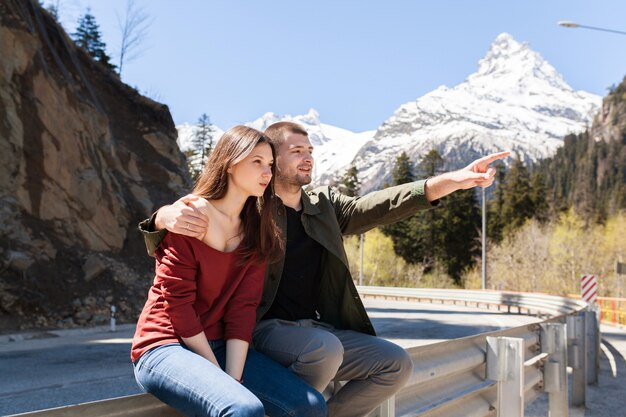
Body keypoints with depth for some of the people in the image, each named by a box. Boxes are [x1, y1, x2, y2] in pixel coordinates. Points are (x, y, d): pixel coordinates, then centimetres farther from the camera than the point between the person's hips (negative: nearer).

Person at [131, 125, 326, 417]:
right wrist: (219, 374, -12)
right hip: (165, 347, -6)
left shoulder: (257, 232, 7)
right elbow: (177, 303, -13)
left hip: (220, 347, 6)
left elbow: (243, 307, -2)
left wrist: (233, 379, -13)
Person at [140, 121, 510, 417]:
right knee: (325, 348, -34)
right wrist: (166, 217, -38)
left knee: (397, 365, -4)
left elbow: (373, 208, -5)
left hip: (318, 328, 6)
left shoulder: (325, 206, 11)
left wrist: (452, 181, -19)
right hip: (267, 328, -6)